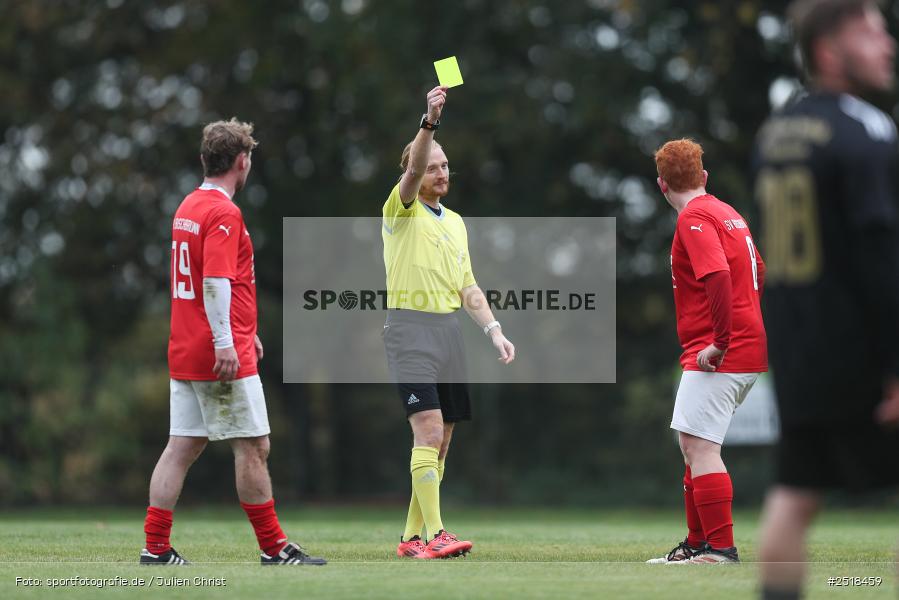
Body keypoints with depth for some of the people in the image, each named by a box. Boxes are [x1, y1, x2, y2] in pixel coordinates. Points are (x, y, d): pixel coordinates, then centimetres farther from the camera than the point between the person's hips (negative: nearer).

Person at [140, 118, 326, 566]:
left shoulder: (188, 207, 17)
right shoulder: (223, 213, -13)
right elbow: (215, 282, -22)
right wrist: (224, 341, -25)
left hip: (185, 353, 9)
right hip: (224, 358, -9)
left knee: (182, 447, 7)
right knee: (253, 447, -2)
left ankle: (156, 547, 4)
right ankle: (274, 547, 2)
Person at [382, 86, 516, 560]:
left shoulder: (455, 222, 18)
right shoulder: (401, 211, -2)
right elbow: (412, 173, -23)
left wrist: (494, 330, 6)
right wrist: (430, 122, -37)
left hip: (449, 332, 7)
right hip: (410, 329, -7)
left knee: (439, 441, 6)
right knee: (429, 429, -18)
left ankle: (412, 537, 12)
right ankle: (435, 534, -22)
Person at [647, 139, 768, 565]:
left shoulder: (694, 218, -12)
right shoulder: (728, 213, 18)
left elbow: (718, 276, -27)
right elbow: (758, 273, 28)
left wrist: (720, 341, -22)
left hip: (718, 356, -10)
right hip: (748, 350, 10)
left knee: (699, 446, -12)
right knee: (693, 445, 17)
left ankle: (721, 549, -15)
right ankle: (698, 544, 23)